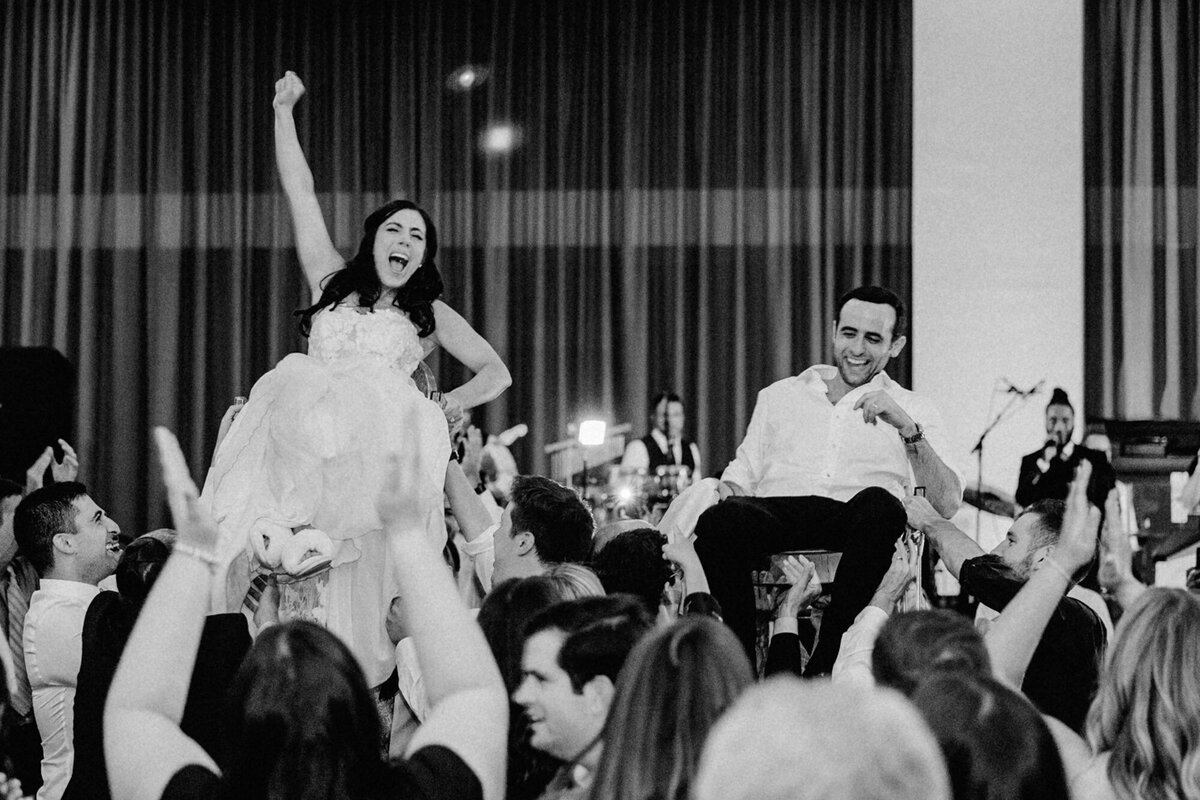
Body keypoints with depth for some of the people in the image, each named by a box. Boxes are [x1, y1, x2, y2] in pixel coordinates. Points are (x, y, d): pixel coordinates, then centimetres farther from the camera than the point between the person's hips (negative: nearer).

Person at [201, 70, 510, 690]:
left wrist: (456, 401, 1)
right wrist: (283, 111, 25)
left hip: (381, 436, -3)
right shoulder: (333, 283, 25)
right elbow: (300, 193, 25)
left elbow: (496, 371, 21)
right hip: (302, 423, 3)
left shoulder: (431, 314, 24)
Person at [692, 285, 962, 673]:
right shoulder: (779, 396, 29)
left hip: (855, 525, -1)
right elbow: (741, 475, 25)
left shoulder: (913, 411, 19)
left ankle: (823, 667, -33)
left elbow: (947, 503, 4)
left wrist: (907, 428, -9)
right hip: (774, 512, 1)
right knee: (719, 520, -34)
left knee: (880, 504, -38)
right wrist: (728, 490, 0)